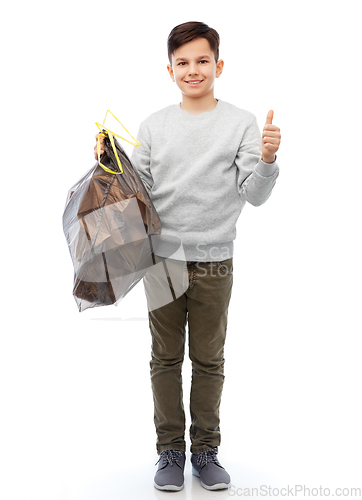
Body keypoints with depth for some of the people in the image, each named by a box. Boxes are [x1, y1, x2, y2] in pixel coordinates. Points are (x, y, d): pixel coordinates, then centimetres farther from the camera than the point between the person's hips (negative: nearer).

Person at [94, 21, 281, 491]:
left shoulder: (241, 122, -1)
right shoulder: (153, 125, 7)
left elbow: (254, 195, -6)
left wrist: (267, 161, -24)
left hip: (214, 263, -1)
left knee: (209, 360, 9)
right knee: (166, 359, 9)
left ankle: (206, 449, 24)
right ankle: (170, 449, 23)